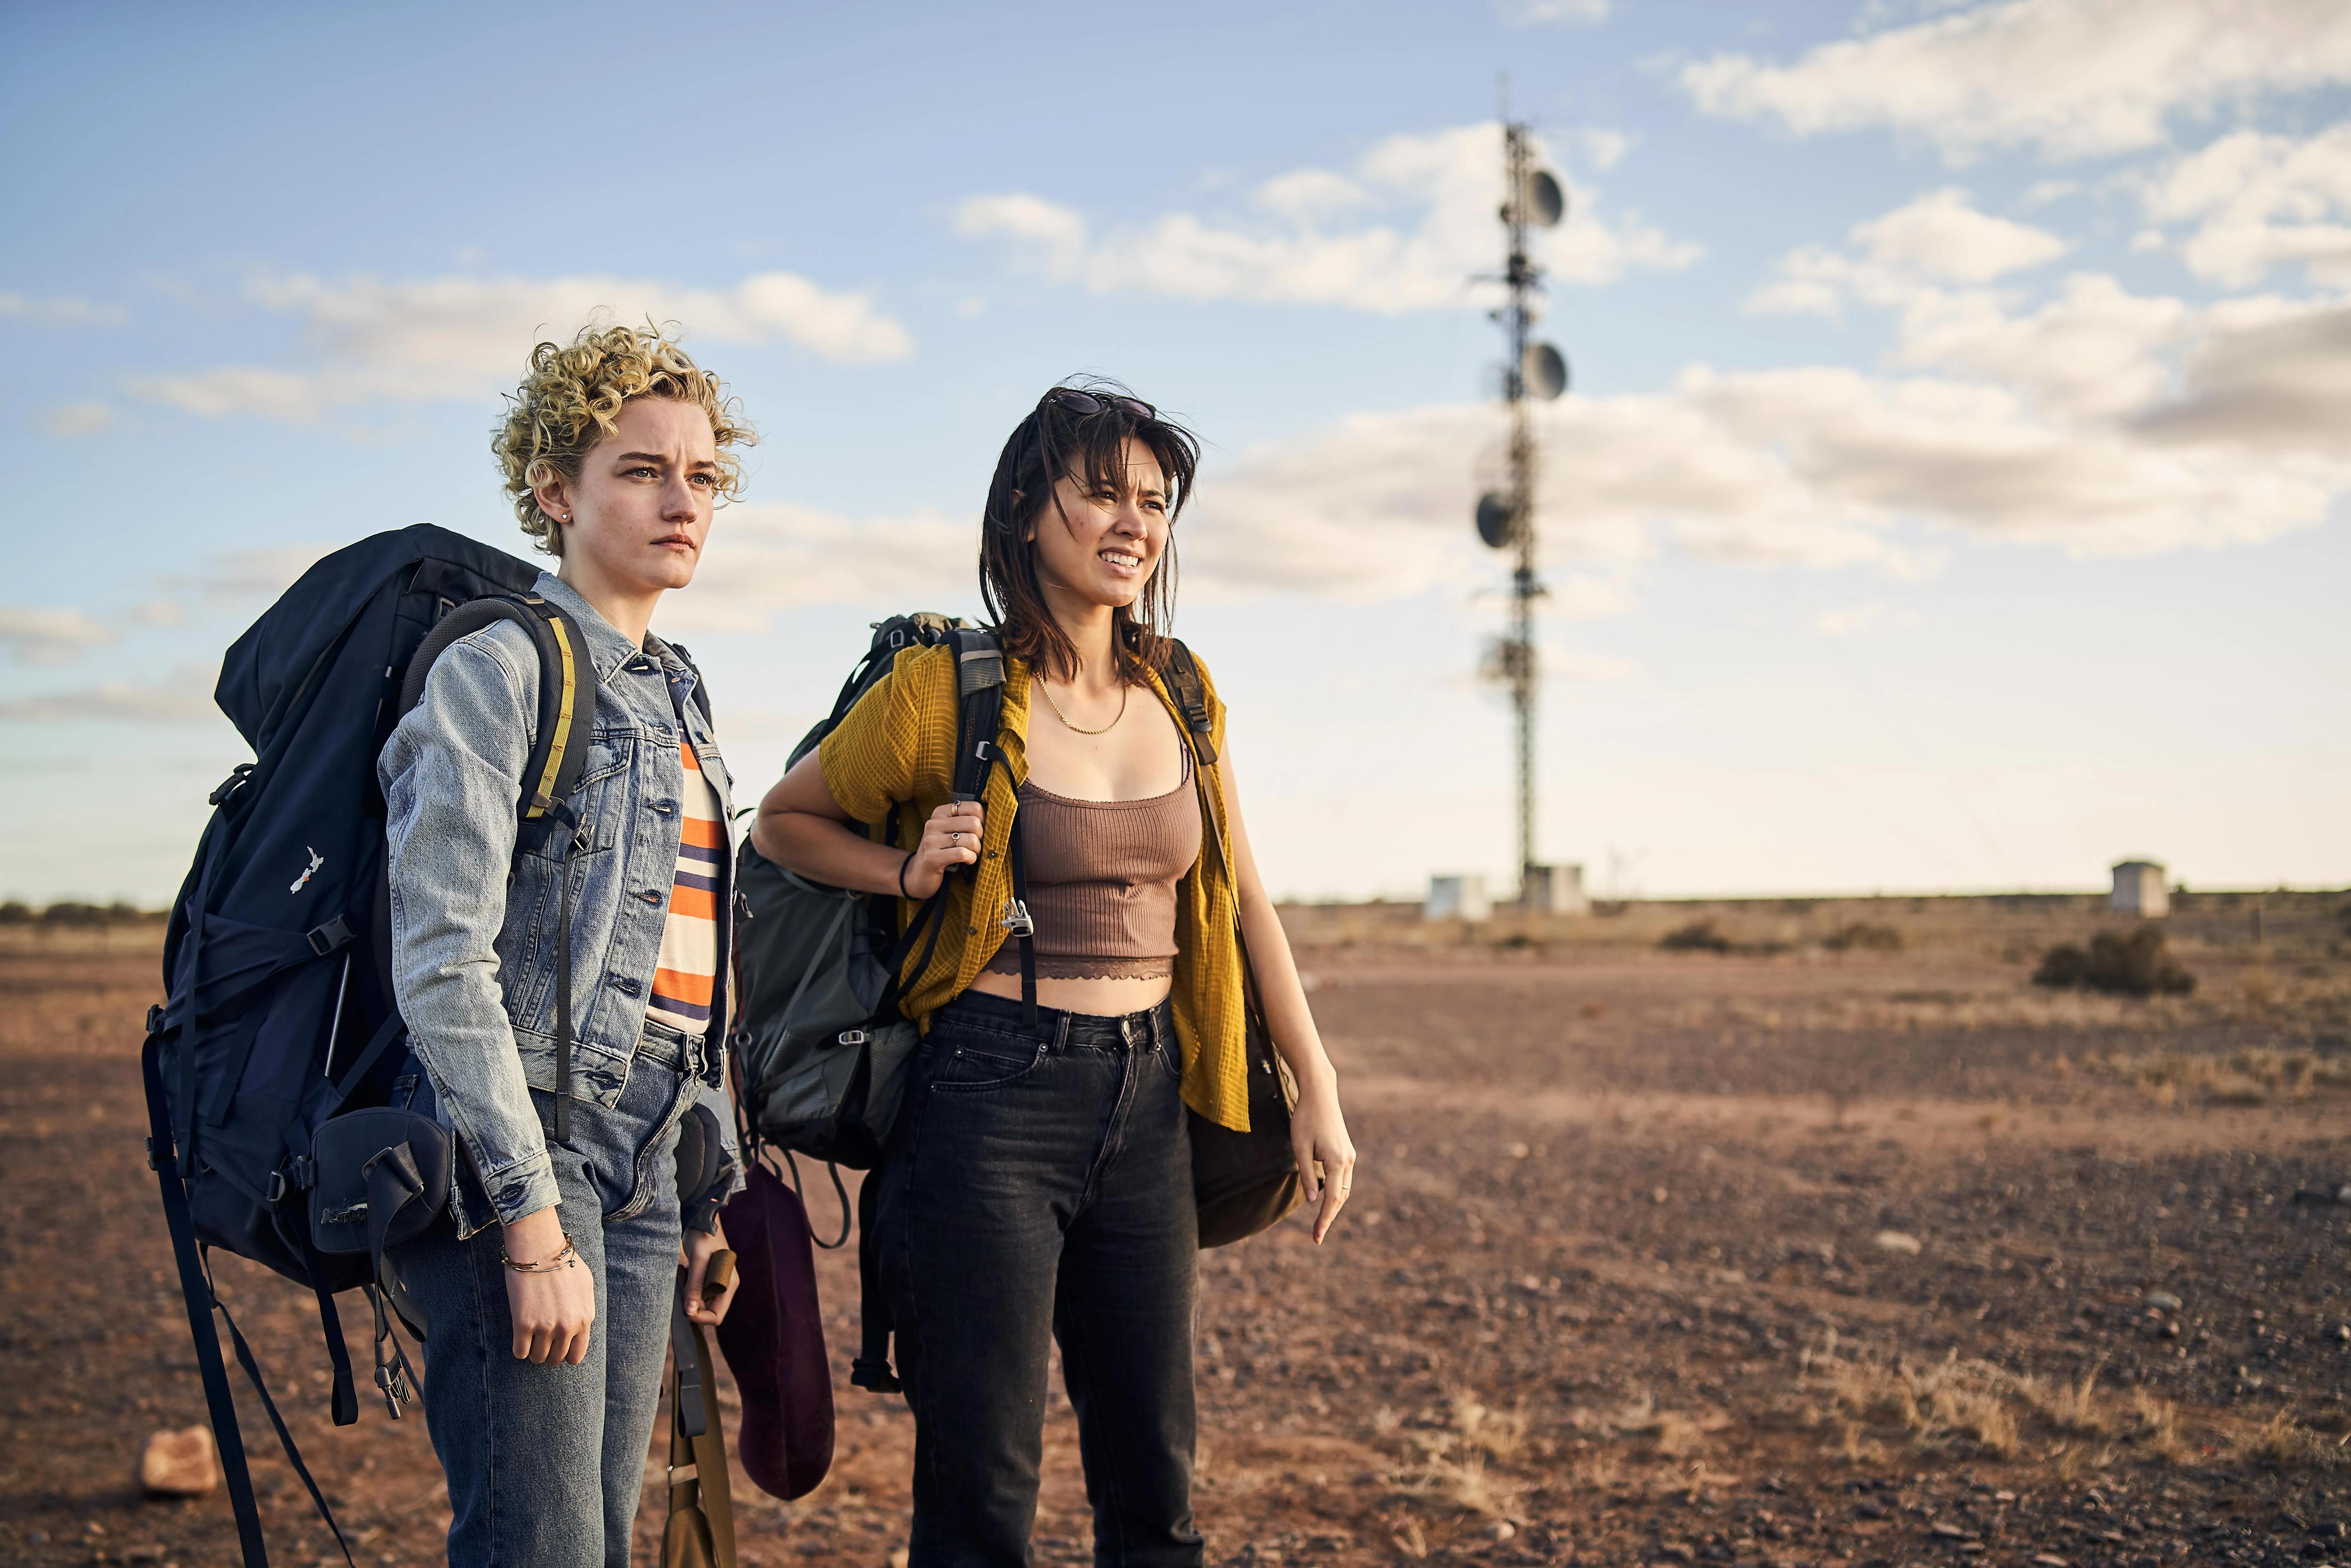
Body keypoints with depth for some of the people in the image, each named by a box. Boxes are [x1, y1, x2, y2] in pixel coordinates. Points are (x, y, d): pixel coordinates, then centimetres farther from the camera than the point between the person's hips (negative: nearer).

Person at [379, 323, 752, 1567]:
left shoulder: (675, 697, 17)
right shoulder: (499, 671, -7)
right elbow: (442, 966, -15)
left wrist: (713, 1194, 18)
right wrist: (534, 1224, -19)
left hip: (641, 1170, 8)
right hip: (516, 1159, -8)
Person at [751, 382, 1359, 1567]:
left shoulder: (1181, 694, 7)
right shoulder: (942, 691, -7)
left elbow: (1242, 901, 13)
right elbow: (784, 823, 7)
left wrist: (1319, 1092, 10)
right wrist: (911, 871, -11)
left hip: (1148, 1102, 5)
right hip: (992, 1095, -5)